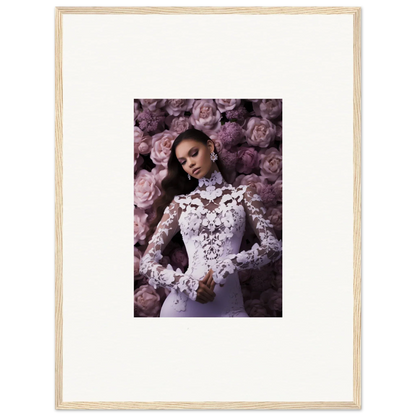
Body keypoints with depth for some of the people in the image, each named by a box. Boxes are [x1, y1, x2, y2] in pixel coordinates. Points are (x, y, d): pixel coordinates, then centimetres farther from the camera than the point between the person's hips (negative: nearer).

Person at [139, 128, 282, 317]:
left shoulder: (243, 194, 12)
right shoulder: (180, 204, 11)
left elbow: (273, 246, 2)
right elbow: (147, 262, 5)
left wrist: (229, 264, -13)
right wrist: (186, 283, -12)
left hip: (228, 307, -1)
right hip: (183, 304, 1)